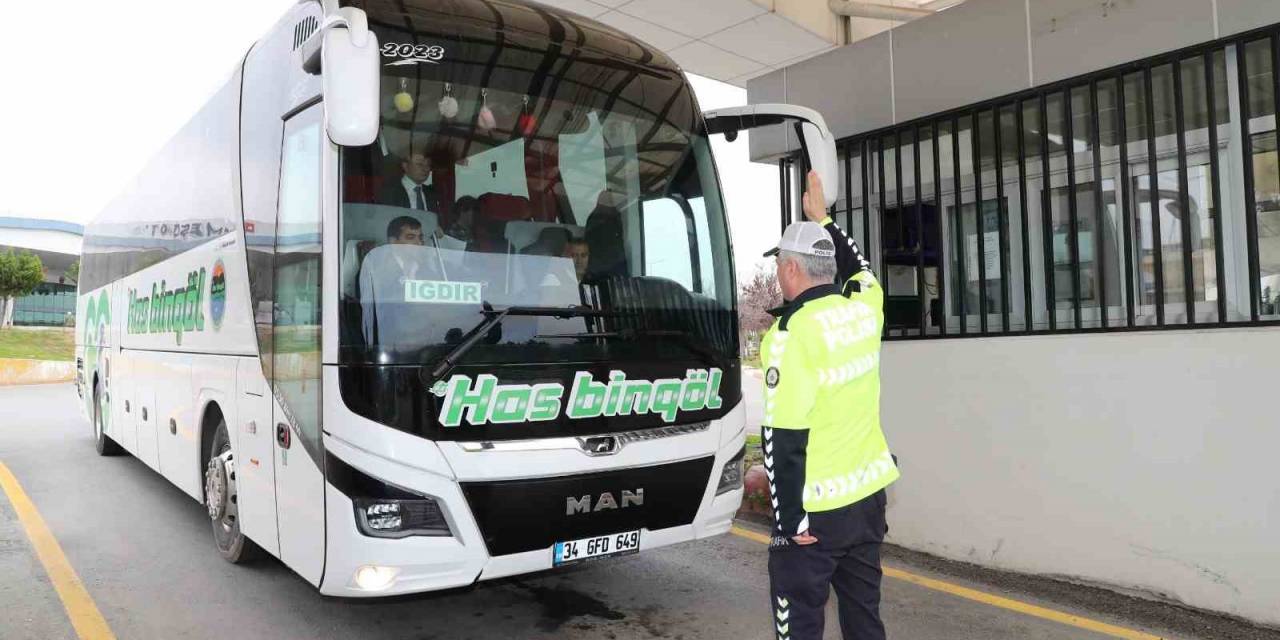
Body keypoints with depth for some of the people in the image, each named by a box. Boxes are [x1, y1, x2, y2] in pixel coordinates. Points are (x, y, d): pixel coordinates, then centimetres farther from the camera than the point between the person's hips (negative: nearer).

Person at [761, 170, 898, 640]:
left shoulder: (792, 333, -18)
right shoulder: (865, 307, 1)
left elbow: (784, 437, -20)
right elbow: (860, 267, 28)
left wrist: (789, 517, -14)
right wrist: (822, 219, 35)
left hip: (815, 510, -7)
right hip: (870, 494, 7)